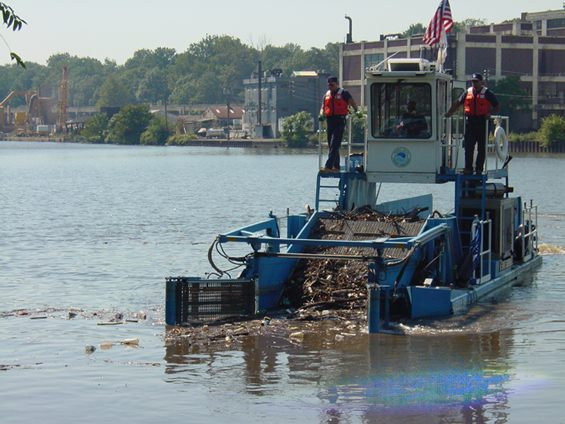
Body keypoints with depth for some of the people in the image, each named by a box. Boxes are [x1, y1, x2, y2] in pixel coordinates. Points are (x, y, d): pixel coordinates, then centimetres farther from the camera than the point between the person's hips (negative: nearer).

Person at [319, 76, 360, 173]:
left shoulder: (343, 93, 3)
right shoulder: (326, 95, 19)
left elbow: (351, 102, -3)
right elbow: (323, 107, 16)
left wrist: (356, 110, -21)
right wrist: (321, 114, -6)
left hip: (340, 121, -7)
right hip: (329, 121, 7)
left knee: (335, 145, -14)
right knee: (332, 145, 10)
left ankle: (328, 166, -23)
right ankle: (336, 167, 17)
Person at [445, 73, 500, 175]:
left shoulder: (487, 93, 2)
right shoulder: (468, 92, 12)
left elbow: (497, 106, 6)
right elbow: (458, 103, 20)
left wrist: (490, 113, -11)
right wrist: (450, 112, 6)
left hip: (482, 122, -3)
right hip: (470, 122, 3)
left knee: (482, 147, 2)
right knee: (468, 146, -5)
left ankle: (479, 168, 8)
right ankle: (468, 168, -3)